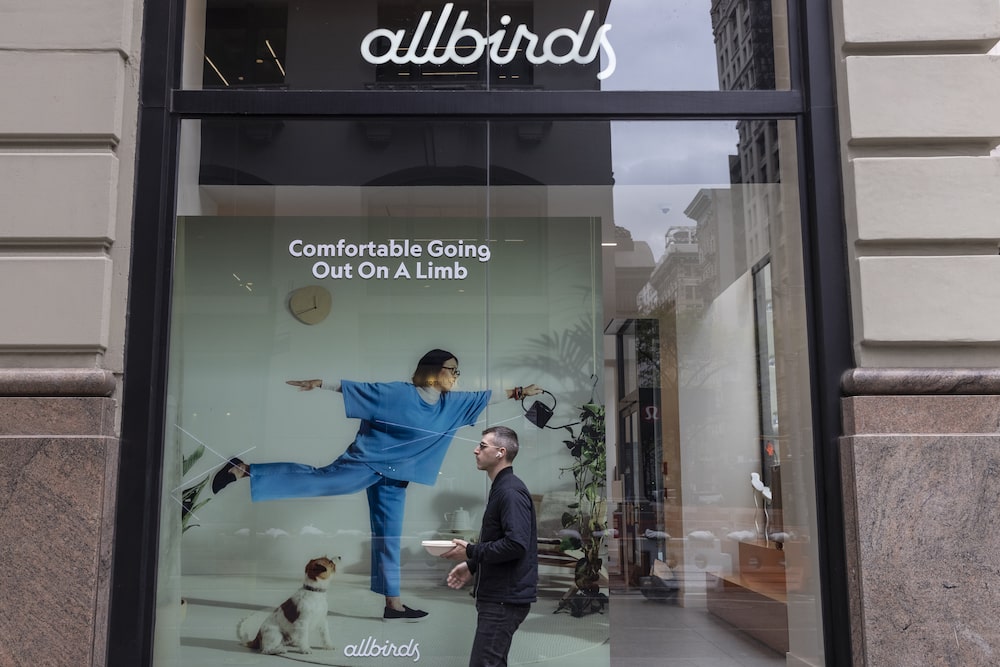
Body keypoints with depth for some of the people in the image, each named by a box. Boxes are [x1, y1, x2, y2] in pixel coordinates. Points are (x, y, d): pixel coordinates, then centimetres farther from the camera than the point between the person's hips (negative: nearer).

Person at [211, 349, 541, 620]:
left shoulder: (453, 404, 5)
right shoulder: (398, 393, -12)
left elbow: (487, 396, 12)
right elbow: (354, 387, -9)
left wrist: (520, 392, 10)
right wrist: (319, 384, -13)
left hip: (394, 476, 6)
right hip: (368, 461, -6)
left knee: (389, 536, 9)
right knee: (317, 480, -18)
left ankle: (393, 603, 13)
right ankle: (244, 470, -12)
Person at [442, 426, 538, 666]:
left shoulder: (511, 491, -16)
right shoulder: (501, 488, 16)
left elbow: (516, 544, -26)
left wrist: (471, 551, -17)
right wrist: (472, 566, 14)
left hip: (505, 598, -11)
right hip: (497, 595, 11)